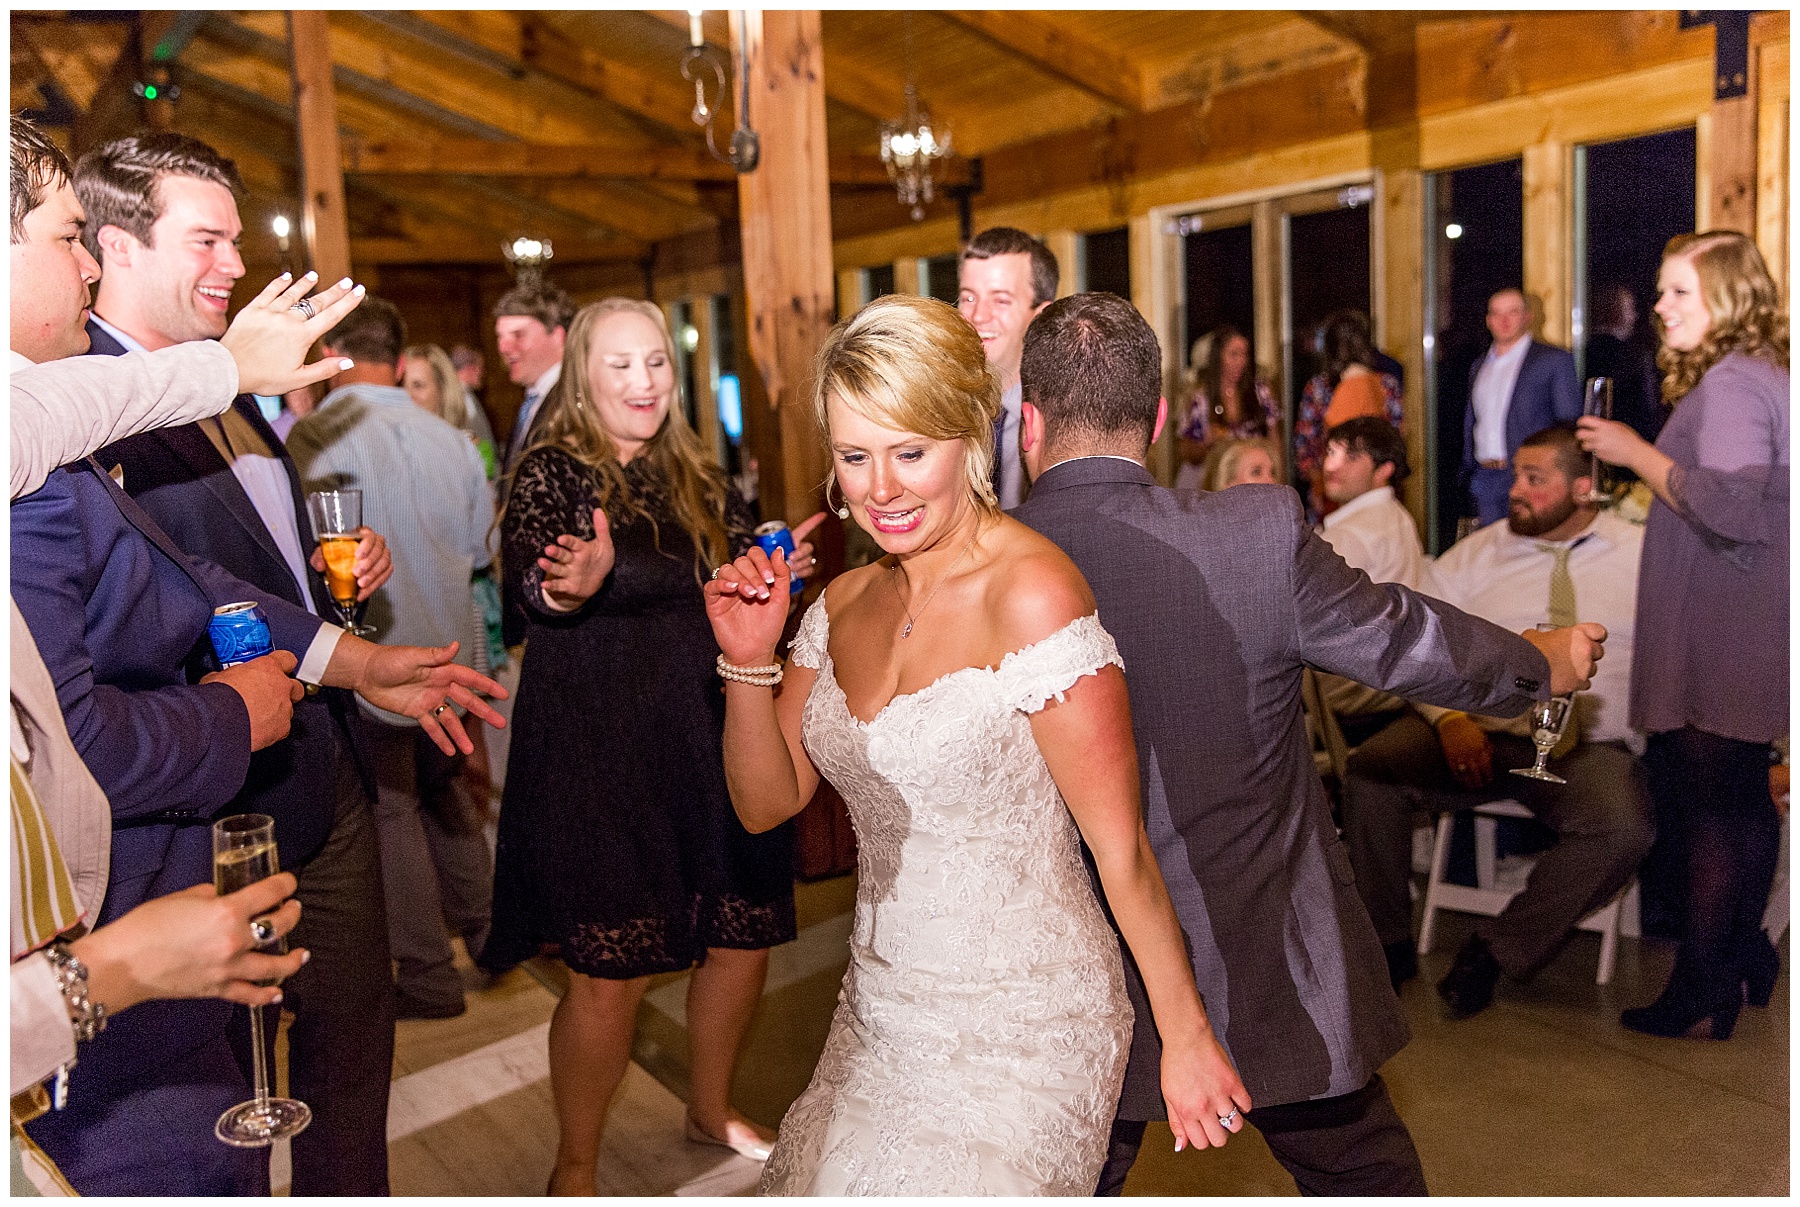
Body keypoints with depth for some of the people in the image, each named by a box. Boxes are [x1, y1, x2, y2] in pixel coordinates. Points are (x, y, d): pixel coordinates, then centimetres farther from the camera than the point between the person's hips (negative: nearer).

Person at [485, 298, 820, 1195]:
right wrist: (576, 584, -46)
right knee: (609, 973, -1)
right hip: (596, 751, -6)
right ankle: (574, 1169, 24)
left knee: (744, 938, 13)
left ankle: (711, 1108, 40)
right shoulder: (551, 470, -5)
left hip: (706, 740, 6)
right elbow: (531, 577, -23)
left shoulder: (698, 476, 13)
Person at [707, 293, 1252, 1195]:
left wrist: (1187, 1038, -11)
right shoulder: (846, 602, 3)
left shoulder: (1033, 595, -20)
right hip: (879, 1018, 7)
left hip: (1018, 1036, -6)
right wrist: (748, 657, -9)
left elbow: (1121, 847, -17)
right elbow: (766, 802, 6)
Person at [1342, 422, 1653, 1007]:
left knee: (1624, 827, -32)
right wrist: (1449, 717, -12)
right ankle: (1389, 943, -8)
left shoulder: (1643, 555, 8)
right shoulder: (1477, 553, 12)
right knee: (1370, 770, -25)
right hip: (1475, 733, 1)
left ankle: (1498, 951, -10)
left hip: (1587, 748, -1)